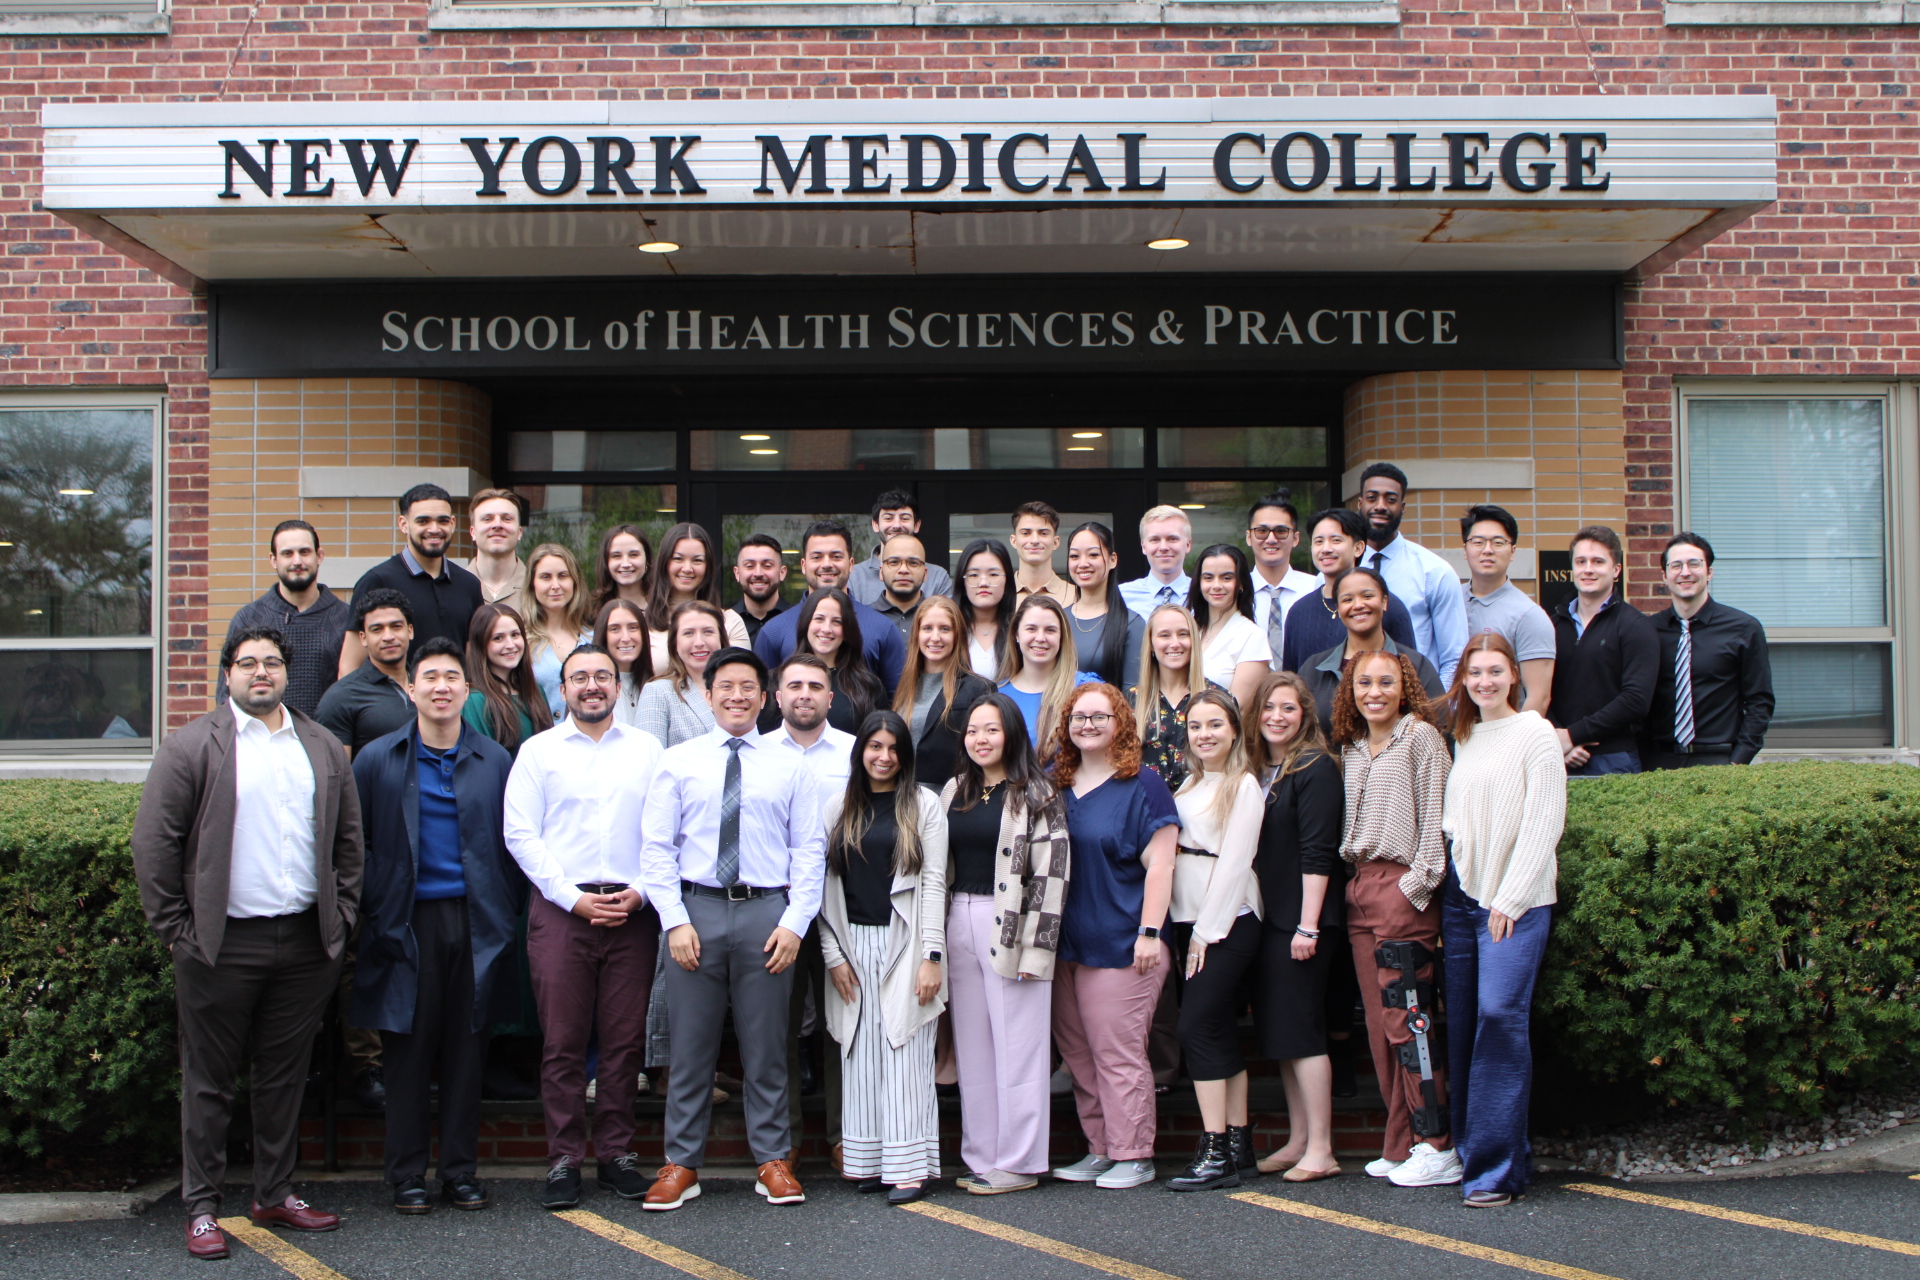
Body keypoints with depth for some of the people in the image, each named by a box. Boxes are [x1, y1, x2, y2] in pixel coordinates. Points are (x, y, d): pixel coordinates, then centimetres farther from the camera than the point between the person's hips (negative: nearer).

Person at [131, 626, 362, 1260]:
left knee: (285, 1074, 12)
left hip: (307, 941, 4)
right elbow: (154, 842, -5)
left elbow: (348, 838, 15)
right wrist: (175, 928, -8)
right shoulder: (191, 746, -2)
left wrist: (342, 915, 7)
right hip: (223, 942, -4)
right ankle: (201, 1208, 14)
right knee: (210, 1080, 5)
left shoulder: (322, 747, 12)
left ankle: (275, 1195, 24)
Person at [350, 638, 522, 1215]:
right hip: (407, 924, -1)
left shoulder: (496, 761, 7)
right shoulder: (377, 759, 4)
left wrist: (508, 913, 2)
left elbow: (513, 844, 9)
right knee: (408, 1053, 3)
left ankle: (462, 1169, 16)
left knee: (467, 1051, 6)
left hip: (475, 923, 1)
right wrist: (372, 911, 1)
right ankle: (407, 1174, 13)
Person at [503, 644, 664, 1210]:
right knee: (562, 1041, -1)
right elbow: (520, 834, 1)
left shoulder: (647, 750, 12)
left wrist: (640, 893, -7)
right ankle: (564, 1159, 7)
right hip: (560, 907, -1)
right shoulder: (538, 751, 8)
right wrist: (574, 898, -7)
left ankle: (617, 1154, 13)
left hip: (632, 909, 1)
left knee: (625, 1038, 3)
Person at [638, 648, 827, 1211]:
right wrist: (676, 921, -7)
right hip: (697, 910, 0)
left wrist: (794, 923, -6)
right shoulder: (678, 762, 7)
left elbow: (809, 850, 4)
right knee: (691, 1045, 5)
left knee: (766, 1046, 6)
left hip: (766, 913, 0)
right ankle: (681, 1164, 16)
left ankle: (773, 1162, 17)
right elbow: (656, 847, 3)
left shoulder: (789, 767, 7)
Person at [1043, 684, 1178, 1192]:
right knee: (1078, 1052, 9)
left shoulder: (1141, 785, -4)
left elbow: (1159, 865, -9)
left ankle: (1133, 1155, 6)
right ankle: (1100, 1149, 20)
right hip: (1065, 942, 6)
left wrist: (1150, 932, -15)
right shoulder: (1054, 784, 12)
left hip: (1121, 943, -6)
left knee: (1118, 1053, -4)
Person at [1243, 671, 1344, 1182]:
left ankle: (1320, 1150, 0)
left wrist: (1308, 925, -18)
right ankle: (1297, 1140, 18)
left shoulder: (1315, 768, -9)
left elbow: (1318, 853, -14)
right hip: (1265, 918, 8)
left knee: (1300, 1030, -6)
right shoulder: (1254, 769, 13)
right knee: (1278, 1030, 10)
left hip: (1301, 918, -8)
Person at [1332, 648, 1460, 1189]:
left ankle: (1436, 1148, -4)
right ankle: (1401, 1144, 11)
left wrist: (1419, 879, -13)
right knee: (1379, 1023, 6)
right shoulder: (1350, 748, 19)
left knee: (1405, 1020, -10)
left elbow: (1433, 813, -7)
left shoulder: (1421, 736, -1)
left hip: (1402, 885, -7)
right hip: (1358, 886, 7)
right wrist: (1353, 876, 10)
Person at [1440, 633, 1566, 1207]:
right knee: (1462, 1022, 4)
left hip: (1516, 901, -6)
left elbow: (1543, 826, -8)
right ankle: (1469, 1150, 12)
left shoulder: (1534, 732, -3)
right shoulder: (1464, 740, 17)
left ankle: (1496, 1166, -11)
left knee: (1500, 1014, -15)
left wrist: (1509, 900, -12)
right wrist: (1444, 876, 9)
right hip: (1461, 895, 6)